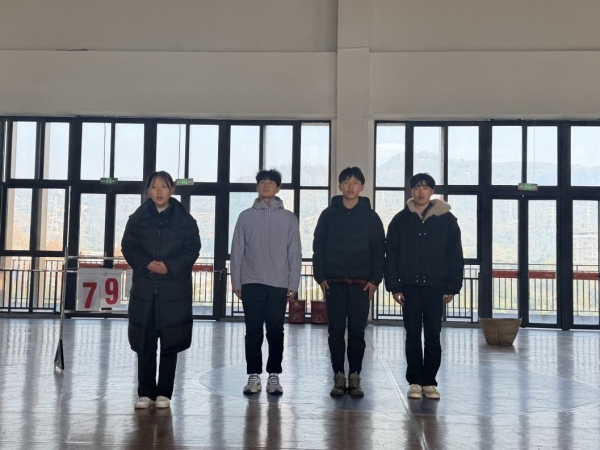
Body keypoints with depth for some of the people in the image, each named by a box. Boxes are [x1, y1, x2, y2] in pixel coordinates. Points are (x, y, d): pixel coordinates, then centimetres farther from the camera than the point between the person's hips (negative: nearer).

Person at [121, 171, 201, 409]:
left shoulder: (184, 219, 3)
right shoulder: (138, 218, 7)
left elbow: (192, 249, 1)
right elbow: (128, 247, 5)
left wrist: (170, 266, -13)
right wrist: (147, 264, -11)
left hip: (174, 287, -1)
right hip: (144, 287, 1)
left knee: (170, 341, 2)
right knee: (144, 342, 4)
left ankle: (164, 393, 13)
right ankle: (145, 392, 14)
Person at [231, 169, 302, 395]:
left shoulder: (288, 218, 5)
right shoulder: (246, 216, 6)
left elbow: (295, 254, 3)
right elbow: (237, 252, 6)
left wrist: (293, 284, -2)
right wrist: (236, 283, 1)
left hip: (279, 284, 0)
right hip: (252, 283, 0)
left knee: (276, 331, 4)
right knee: (253, 331, 4)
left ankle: (274, 376, 13)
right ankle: (254, 376, 12)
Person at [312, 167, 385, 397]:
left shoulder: (371, 216, 5)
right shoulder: (329, 214, 7)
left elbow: (378, 250, 4)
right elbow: (318, 247, 6)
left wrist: (375, 280, -5)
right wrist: (320, 277, -3)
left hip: (361, 283, 0)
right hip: (334, 282, 1)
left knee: (357, 332, 1)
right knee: (336, 331, 3)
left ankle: (355, 377, 10)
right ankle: (339, 377, 11)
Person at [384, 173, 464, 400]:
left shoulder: (446, 220, 2)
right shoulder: (400, 220, 3)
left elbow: (455, 255, 2)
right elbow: (391, 255, 3)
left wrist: (452, 287, -3)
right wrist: (394, 286, -4)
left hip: (435, 286, 0)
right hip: (409, 286, 1)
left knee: (433, 335, 4)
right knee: (413, 335, 5)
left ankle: (430, 382, 13)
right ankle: (414, 381, 13)